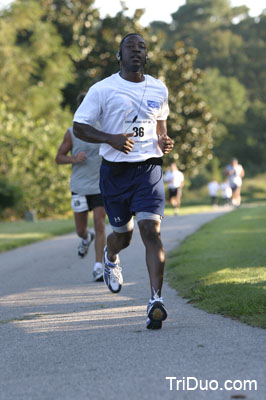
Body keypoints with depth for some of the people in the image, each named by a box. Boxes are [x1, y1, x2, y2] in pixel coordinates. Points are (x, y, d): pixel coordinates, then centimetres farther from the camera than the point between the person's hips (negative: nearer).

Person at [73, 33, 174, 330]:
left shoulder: (159, 90, 9)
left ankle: (156, 300, -19)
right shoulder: (103, 89, -3)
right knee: (123, 234, 11)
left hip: (148, 168, 1)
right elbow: (79, 127, -2)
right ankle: (110, 258, 50)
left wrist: (164, 141, 3)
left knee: (151, 230, -16)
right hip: (115, 170, -1)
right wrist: (111, 138, -19)